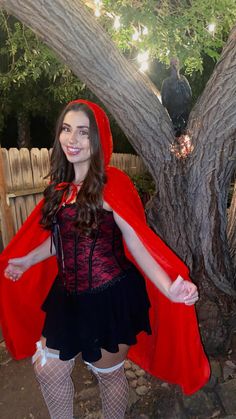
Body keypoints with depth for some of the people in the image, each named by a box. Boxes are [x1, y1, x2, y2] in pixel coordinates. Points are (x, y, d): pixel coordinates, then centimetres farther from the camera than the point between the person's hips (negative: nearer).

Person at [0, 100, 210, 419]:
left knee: (109, 373, 19)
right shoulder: (62, 184, 2)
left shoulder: (111, 184, -17)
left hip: (110, 297, -6)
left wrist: (168, 288, -32)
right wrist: (28, 260, 23)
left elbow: (136, 243, -19)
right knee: (48, 369, 21)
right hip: (68, 295, 7)